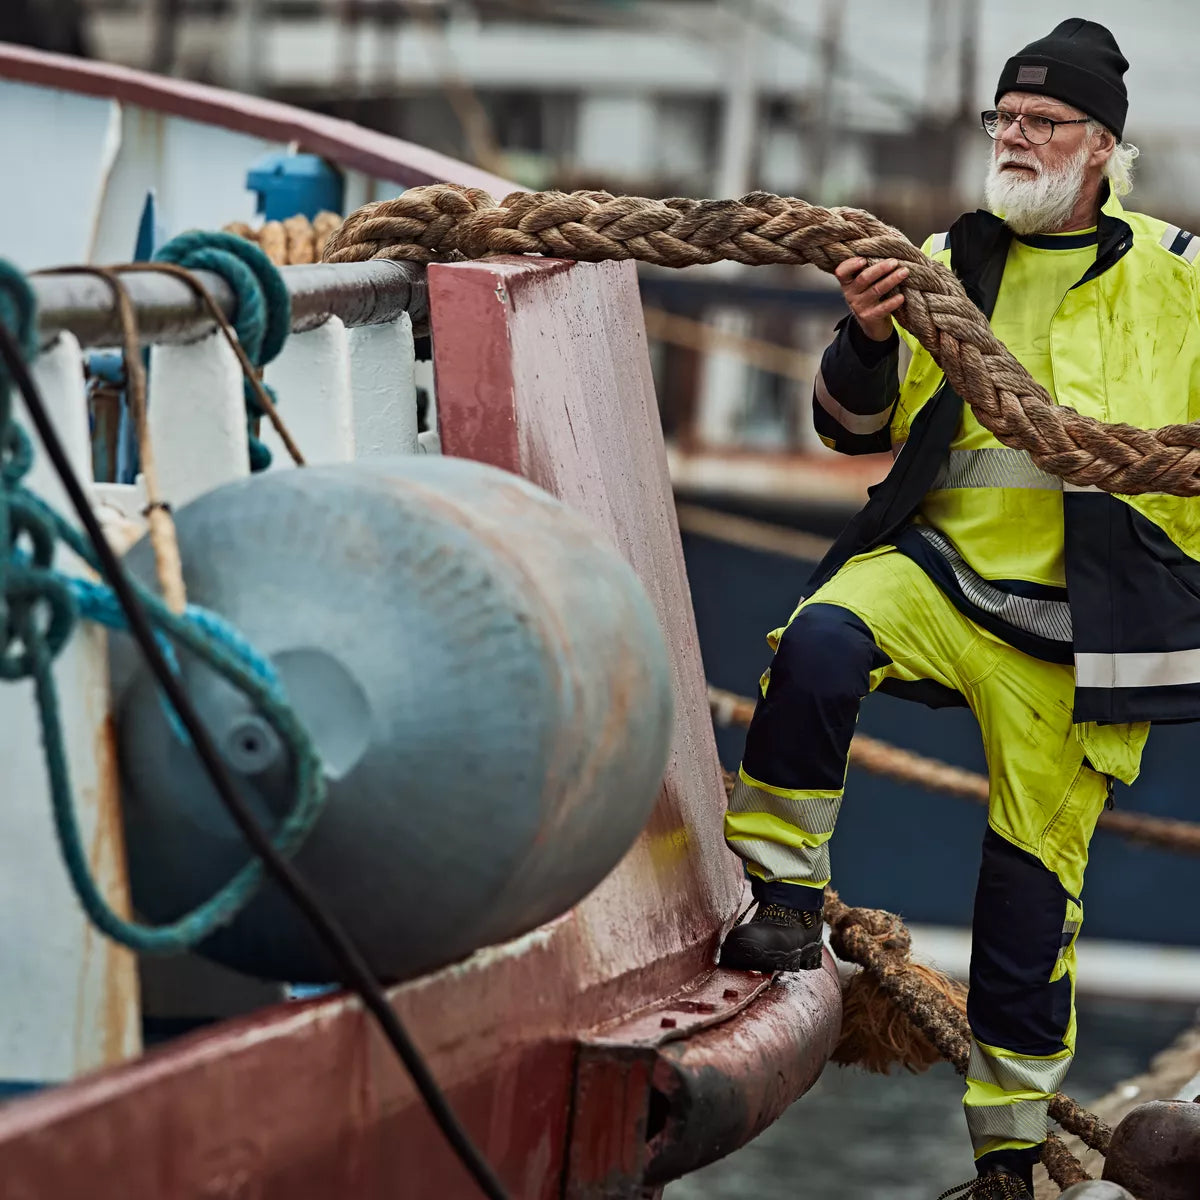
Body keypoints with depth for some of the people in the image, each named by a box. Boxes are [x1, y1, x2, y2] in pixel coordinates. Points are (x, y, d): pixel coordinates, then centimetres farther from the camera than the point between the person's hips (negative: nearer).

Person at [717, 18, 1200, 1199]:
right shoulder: (944, 266, 9)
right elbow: (853, 430, 10)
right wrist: (867, 339, -10)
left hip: (1077, 623, -1)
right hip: (941, 567, 1)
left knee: (1034, 879, 4)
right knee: (821, 642, -33)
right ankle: (785, 896, -18)